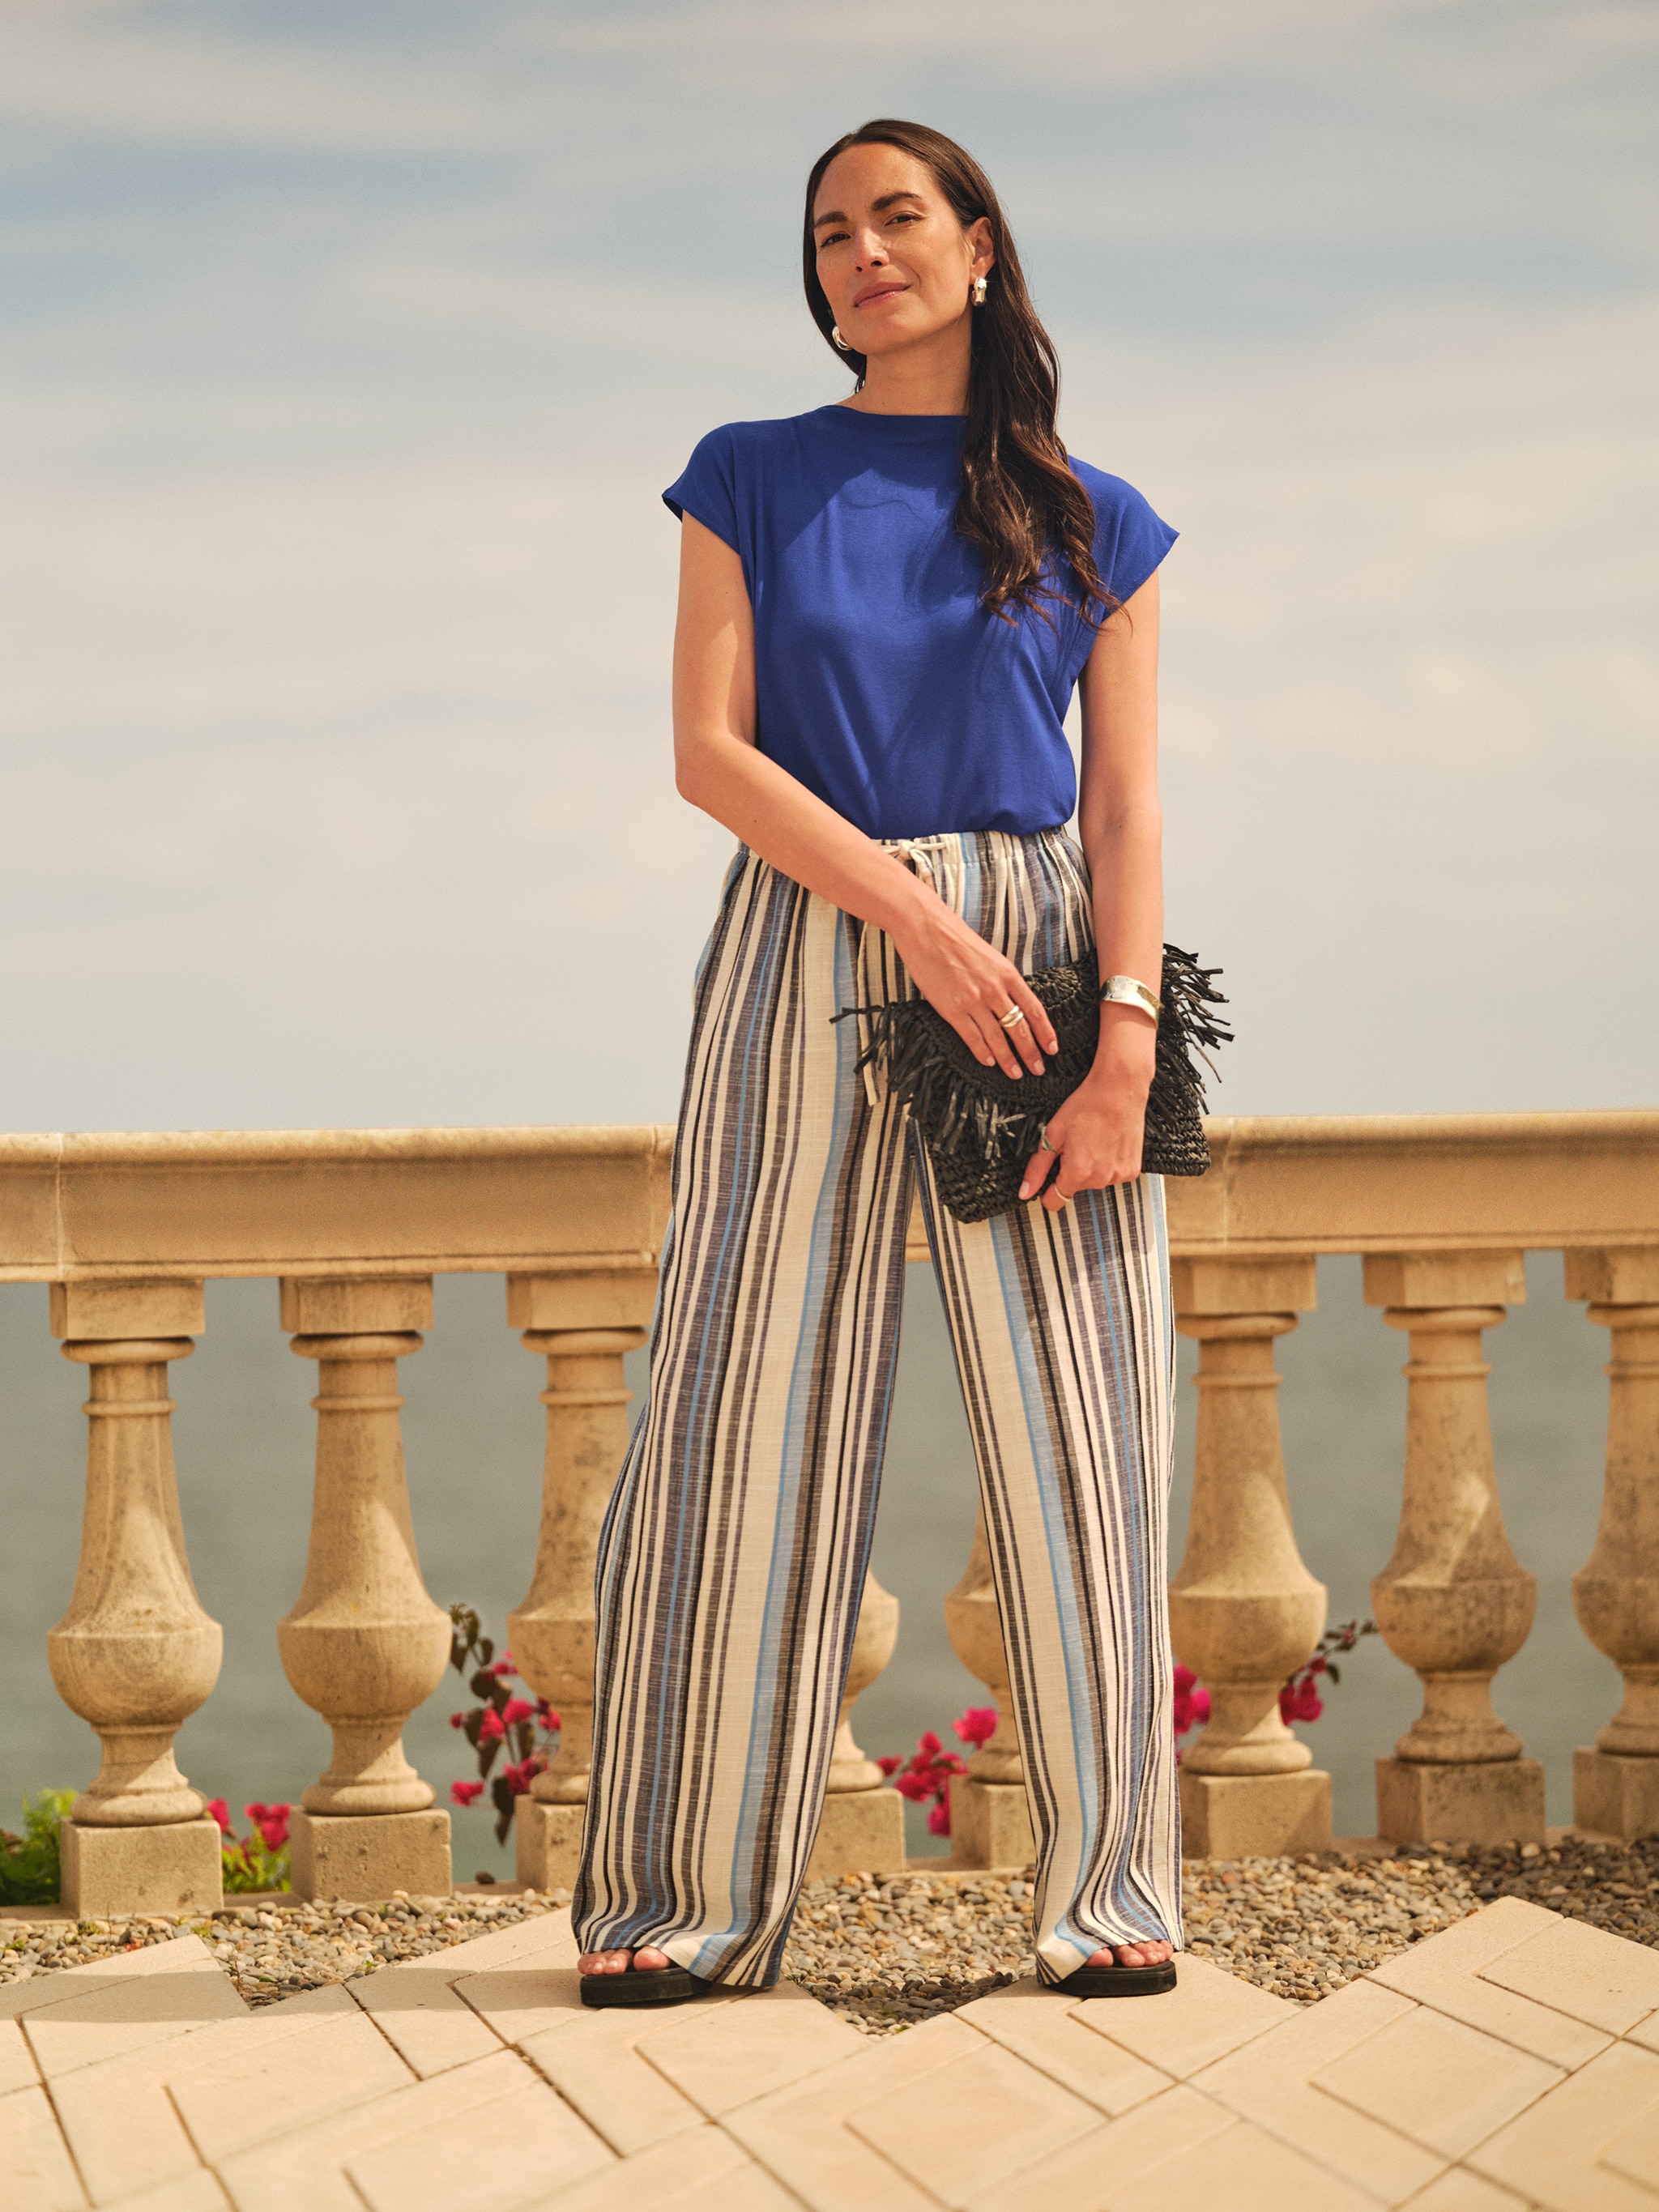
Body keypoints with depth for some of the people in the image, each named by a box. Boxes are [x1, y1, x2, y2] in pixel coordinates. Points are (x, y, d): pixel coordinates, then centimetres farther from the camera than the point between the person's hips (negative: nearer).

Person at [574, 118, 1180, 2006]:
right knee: (747, 1417, -3)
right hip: (805, 952, 0)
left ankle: (1108, 1889, 5)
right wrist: (917, 916, -12)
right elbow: (708, 748, -1)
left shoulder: (1091, 524, 10)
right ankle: (688, 1899, 2)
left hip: (1039, 958, 1)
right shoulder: (752, 482, 9)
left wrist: (1127, 1049, -10)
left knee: (1071, 1428, -2)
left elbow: (1124, 805, 3)